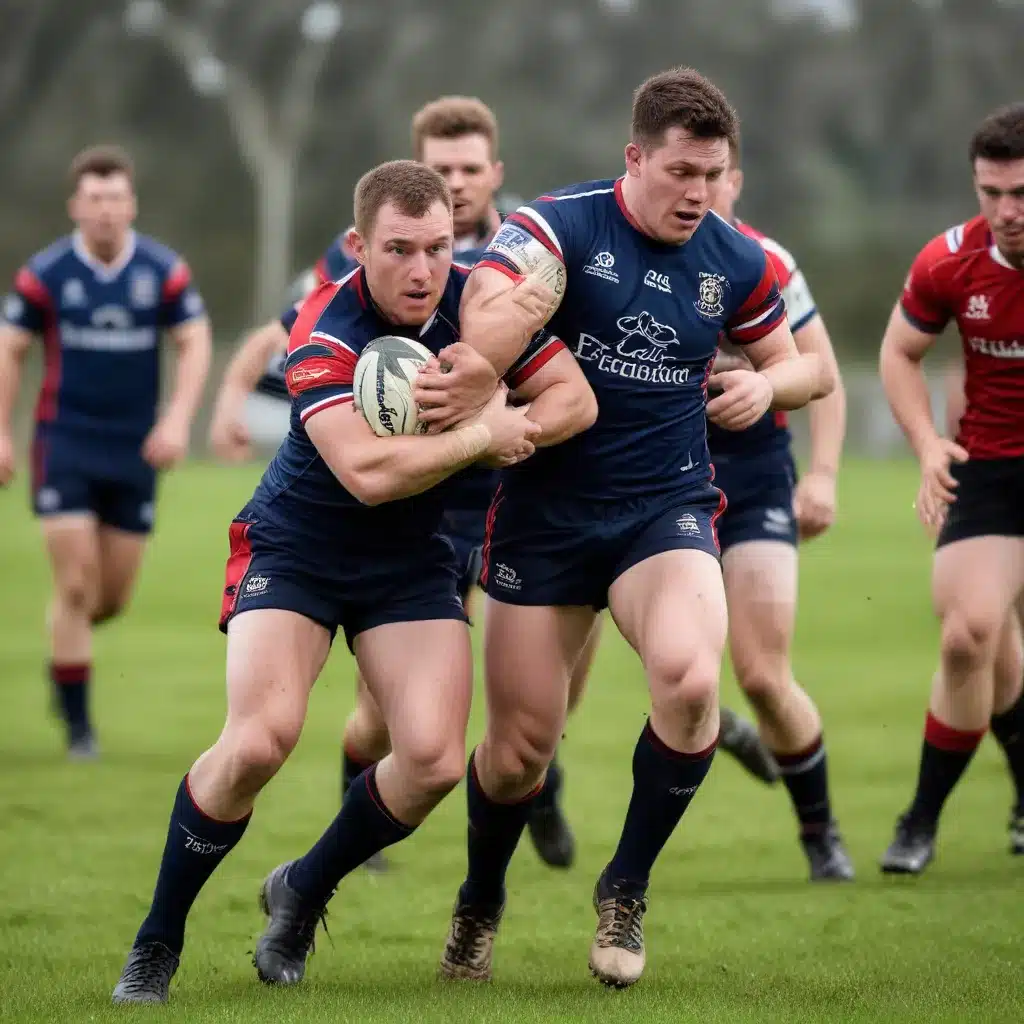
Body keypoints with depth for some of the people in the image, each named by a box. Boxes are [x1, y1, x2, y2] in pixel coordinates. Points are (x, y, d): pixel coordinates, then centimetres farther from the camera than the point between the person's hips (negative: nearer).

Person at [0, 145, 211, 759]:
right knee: (77, 586, -10)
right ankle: (78, 724, 0)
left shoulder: (166, 271, -3)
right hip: (65, 444, -2)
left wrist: (177, 420, -15)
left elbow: (195, 344, -2)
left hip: (135, 449, 2)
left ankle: (68, 643, 40)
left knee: (114, 596, 6)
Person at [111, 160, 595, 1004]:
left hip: (412, 561, 4)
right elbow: (368, 472, -36)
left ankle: (303, 893, 15)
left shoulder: (477, 301, -10)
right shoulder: (324, 336, -24)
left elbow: (574, 396, -6)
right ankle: (157, 941, -4)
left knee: (435, 760, -14)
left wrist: (511, 430, -24)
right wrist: (480, 437, -28)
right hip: (295, 547, -4)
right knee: (261, 738, -24)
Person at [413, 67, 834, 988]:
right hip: (546, 512, -2)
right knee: (519, 747, 2)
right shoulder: (562, 226, -11)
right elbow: (493, 305, -31)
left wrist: (768, 384, -6)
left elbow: (806, 365, 17)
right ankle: (480, 906, 34)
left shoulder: (737, 264, 2)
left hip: (666, 511, 2)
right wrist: (476, 379, -51)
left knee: (691, 678, -28)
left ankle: (626, 891, -6)